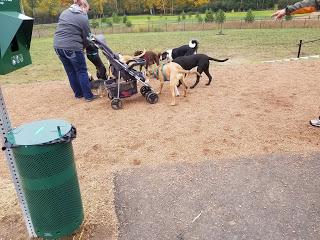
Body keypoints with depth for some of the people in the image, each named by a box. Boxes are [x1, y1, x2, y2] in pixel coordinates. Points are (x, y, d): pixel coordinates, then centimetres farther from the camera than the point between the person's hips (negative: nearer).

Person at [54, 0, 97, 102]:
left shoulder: (64, 12, 15)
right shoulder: (83, 18, -5)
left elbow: (61, 29, 19)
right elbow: (86, 37, -1)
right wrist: (83, 47, 18)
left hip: (58, 45, 7)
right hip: (72, 47, -7)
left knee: (70, 71, 15)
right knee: (82, 71, 3)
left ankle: (78, 93, 23)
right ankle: (88, 96, 6)